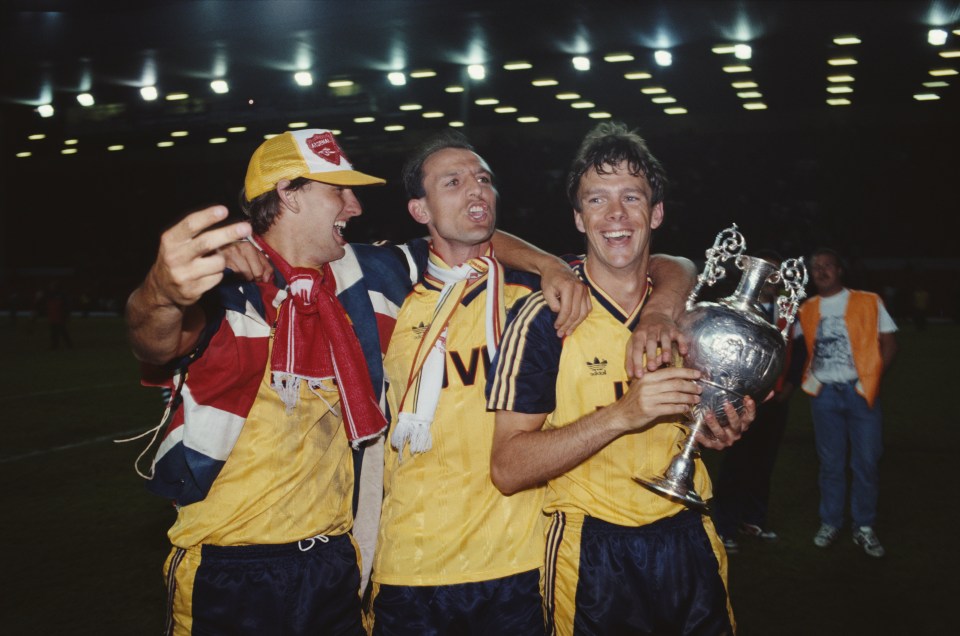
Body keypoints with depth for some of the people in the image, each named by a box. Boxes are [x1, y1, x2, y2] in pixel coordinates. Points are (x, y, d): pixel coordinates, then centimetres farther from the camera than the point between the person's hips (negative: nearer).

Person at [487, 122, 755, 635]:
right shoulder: (545, 317, -12)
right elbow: (507, 469, -19)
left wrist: (720, 429, -3)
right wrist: (620, 415, -29)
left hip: (689, 545, 5)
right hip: (591, 557, -4)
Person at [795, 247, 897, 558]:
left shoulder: (868, 302, 1)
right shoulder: (805, 310, 7)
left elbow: (889, 342, 1)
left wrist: (872, 378, -8)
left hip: (860, 392, -1)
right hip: (824, 394, 2)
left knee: (866, 463, 0)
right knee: (831, 463, 9)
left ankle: (864, 527, 13)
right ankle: (830, 523, 20)